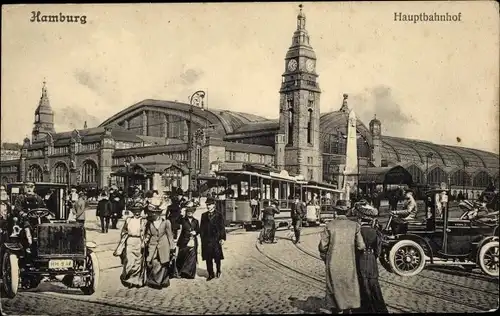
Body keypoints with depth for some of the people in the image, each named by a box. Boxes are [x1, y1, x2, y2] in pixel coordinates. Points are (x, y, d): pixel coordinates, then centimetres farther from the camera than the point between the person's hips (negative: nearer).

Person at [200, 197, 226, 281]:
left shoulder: (219, 215, 1)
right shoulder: (204, 215, 11)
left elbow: (222, 227, -2)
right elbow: (201, 227, 11)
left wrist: (222, 238, -9)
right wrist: (202, 237, 2)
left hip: (216, 239, -3)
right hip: (206, 240, 3)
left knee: (217, 257, 5)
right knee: (208, 258, 4)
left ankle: (218, 271, 26)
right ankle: (211, 274, 13)